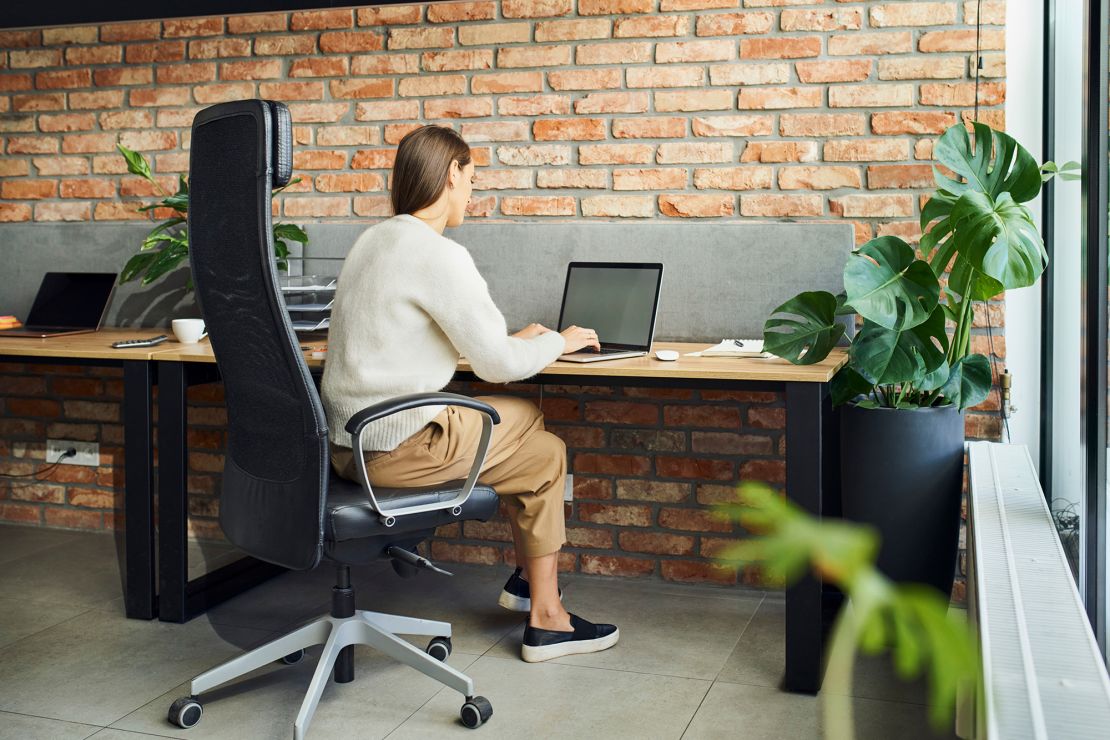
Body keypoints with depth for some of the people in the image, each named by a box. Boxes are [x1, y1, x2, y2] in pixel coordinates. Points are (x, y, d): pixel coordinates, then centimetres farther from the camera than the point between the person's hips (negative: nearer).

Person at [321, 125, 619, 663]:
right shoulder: (440, 255, -17)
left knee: (527, 414, 21)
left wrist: (514, 339, 20)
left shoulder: (374, 240, 12)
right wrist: (559, 342, 5)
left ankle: (528, 574, 29)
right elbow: (497, 364, -14)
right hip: (396, 447, -9)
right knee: (546, 455, 8)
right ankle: (545, 619, 17)